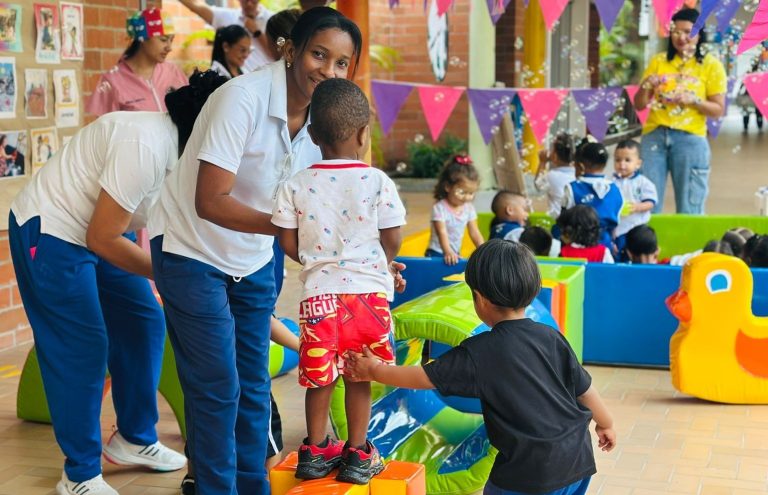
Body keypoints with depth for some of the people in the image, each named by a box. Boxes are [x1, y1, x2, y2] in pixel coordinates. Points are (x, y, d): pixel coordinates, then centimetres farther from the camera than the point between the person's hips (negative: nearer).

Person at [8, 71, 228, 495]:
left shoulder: (184, 153, -2)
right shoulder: (145, 146, -31)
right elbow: (103, 239, -26)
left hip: (98, 231, 9)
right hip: (49, 233, -9)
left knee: (144, 324, 9)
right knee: (81, 348, -8)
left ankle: (134, 440, 25)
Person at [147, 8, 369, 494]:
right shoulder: (243, 99, -27)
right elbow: (210, 203, -31)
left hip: (254, 259, 6)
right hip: (192, 253, -6)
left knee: (253, 386, 11)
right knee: (217, 388, -3)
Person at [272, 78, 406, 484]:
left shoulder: (296, 186, -3)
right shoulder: (378, 182, -8)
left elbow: (288, 243, 1)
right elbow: (392, 241, -3)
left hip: (319, 293, 1)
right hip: (368, 290, -1)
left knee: (320, 376, 14)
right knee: (359, 377, 11)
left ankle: (315, 451, 26)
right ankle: (357, 455, 21)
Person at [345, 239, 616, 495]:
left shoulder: (479, 353, -11)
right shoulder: (551, 338, 2)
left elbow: (424, 376, -3)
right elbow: (584, 388, 9)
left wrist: (374, 371, 11)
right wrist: (605, 423, 27)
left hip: (530, 471, -5)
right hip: (578, 460, 5)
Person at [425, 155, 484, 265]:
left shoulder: (469, 208, 4)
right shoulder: (440, 208, -15)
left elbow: (474, 233, 6)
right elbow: (442, 232, -25)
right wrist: (448, 252, -39)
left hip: (455, 255, 6)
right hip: (437, 255, -6)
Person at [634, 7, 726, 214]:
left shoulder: (711, 65, 4)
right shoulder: (658, 61, 10)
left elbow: (718, 110, 1)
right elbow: (639, 105, 10)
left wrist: (693, 100, -15)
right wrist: (646, 86, -10)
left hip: (690, 139, -2)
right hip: (654, 135, 2)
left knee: (689, 209, 1)